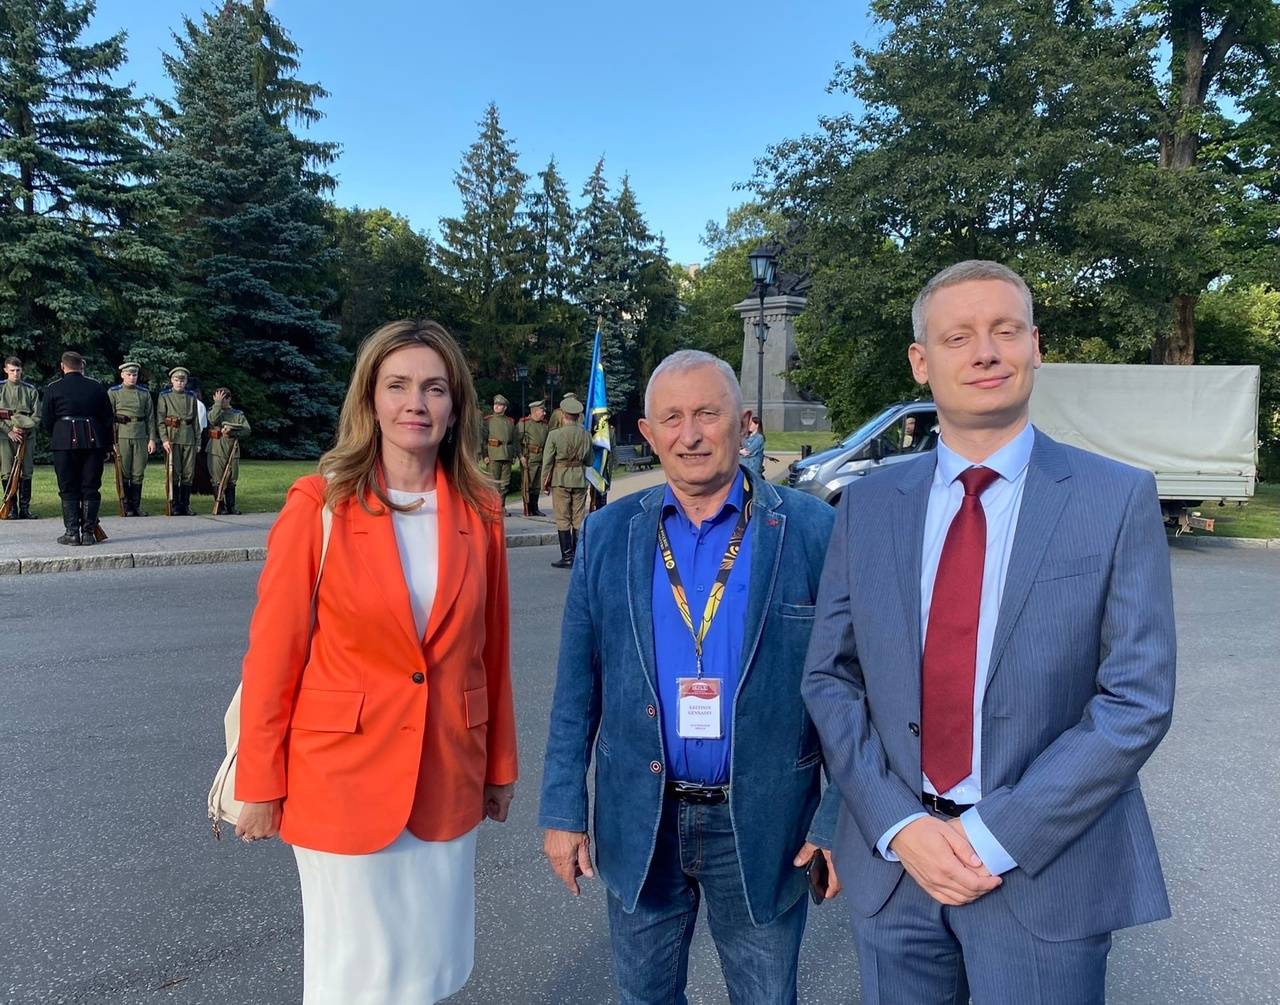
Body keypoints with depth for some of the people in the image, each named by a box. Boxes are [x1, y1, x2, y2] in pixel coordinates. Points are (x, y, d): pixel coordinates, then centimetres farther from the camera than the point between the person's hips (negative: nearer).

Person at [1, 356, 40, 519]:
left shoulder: (31, 390, 9)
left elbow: (36, 415, 5)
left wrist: (24, 428, -9)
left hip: (27, 435, 1)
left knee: (26, 473, 1)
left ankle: (25, 508, 6)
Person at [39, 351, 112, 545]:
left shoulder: (53, 389, 2)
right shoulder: (97, 387, 7)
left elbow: (45, 422, 3)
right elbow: (108, 419, 8)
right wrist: (105, 446, 15)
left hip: (64, 442, -1)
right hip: (93, 441, 2)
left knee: (68, 490, 5)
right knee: (90, 489, 5)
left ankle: (72, 532, 3)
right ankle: (89, 532, 3)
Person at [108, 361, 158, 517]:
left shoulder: (144, 393, 11)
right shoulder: (113, 392, 4)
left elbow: (150, 417, 10)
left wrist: (152, 439, 3)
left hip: (141, 437, 2)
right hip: (122, 436, -2)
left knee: (138, 474, 3)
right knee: (123, 473, 1)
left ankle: (136, 505, 11)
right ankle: (126, 507, 7)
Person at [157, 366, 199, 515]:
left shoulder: (192, 396, 13)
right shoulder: (164, 396, 4)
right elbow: (160, 420, -1)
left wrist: (198, 441, 11)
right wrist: (164, 439, -11)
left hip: (189, 439, 3)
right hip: (172, 438, -3)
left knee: (189, 473, 2)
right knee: (174, 472, -2)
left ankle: (185, 505, 9)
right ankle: (174, 506, 4)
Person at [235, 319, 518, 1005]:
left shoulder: (480, 511, -2)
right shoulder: (318, 504, -11)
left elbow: (491, 647, 4)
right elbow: (274, 654, -7)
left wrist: (500, 763, 9)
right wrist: (260, 785, -4)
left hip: (449, 779, 3)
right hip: (343, 774, -3)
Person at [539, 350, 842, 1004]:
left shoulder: (811, 531, -9)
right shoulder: (608, 534, -2)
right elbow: (576, 689, 1)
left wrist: (839, 820, -6)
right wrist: (563, 809, 1)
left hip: (763, 824, -1)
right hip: (639, 823, 2)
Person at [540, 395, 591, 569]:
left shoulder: (554, 434, -9)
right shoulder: (585, 435, 0)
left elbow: (547, 461, -7)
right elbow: (589, 461, 9)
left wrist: (545, 483, 3)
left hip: (560, 480, -3)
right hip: (580, 480, 3)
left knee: (563, 520, 3)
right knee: (579, 519, 9)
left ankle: (567, 557, 1)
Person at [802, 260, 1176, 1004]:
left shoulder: (1118, 499, -6)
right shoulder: (868, 507, 1)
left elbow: (1138, 699, -10)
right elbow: (829, 678, 1)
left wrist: (996, 837, -14)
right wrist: (898, 824, -10)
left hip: (1046, 873, -2)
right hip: (892, 860, 2)